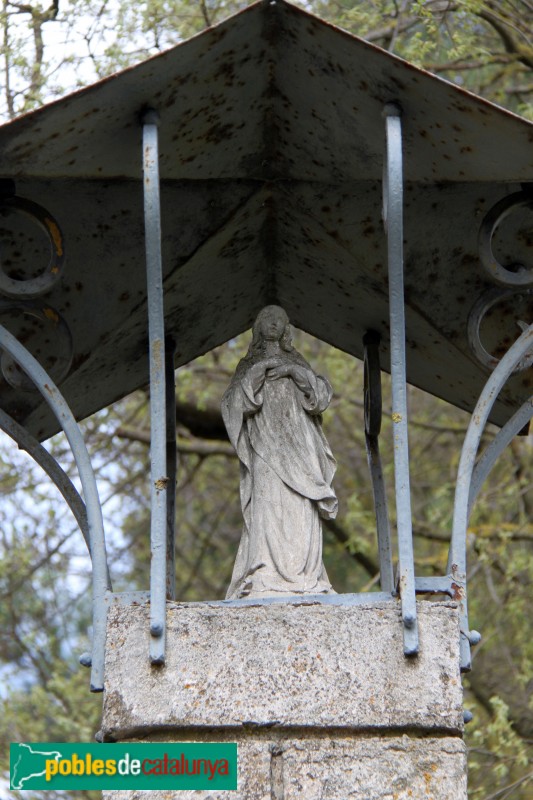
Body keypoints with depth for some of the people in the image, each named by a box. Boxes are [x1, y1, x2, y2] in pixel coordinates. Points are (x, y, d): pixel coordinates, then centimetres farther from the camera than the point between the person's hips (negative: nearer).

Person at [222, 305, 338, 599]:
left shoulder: (298, 363, 21)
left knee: (301, 509, -9)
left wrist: (295, 372, -5)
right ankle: (266, 577, -25)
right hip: (264, 449, -2)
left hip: (298, 448, 2)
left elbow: (322, 396, 7)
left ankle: (303, 574, -14)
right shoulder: (248, 365, 16)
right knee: (267, 505, -17)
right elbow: (235, 402, 0)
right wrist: (257, 371, -8)